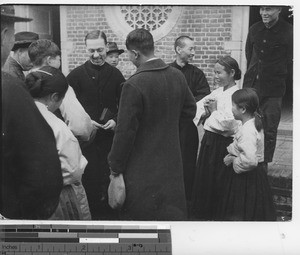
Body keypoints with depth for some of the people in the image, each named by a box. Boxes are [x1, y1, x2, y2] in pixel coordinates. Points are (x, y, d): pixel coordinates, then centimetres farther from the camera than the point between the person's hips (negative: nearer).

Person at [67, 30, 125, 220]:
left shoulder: (115, 74, 7)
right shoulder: (76, 75, 1)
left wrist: (115, 120, -7)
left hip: (110, 135, 2)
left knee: (110, 175, 4)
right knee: (88, 177, 1)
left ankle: (110, 211, 20)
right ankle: (91, 213, 16)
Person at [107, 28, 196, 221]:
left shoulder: (134, 85, -21)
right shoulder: (178, 76, -1)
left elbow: (126, 131, -18)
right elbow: (190, 111, 12)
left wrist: (115, 168, -9)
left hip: (142, 170, -6)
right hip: (172, 164, 7)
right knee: (173, 214, 19)